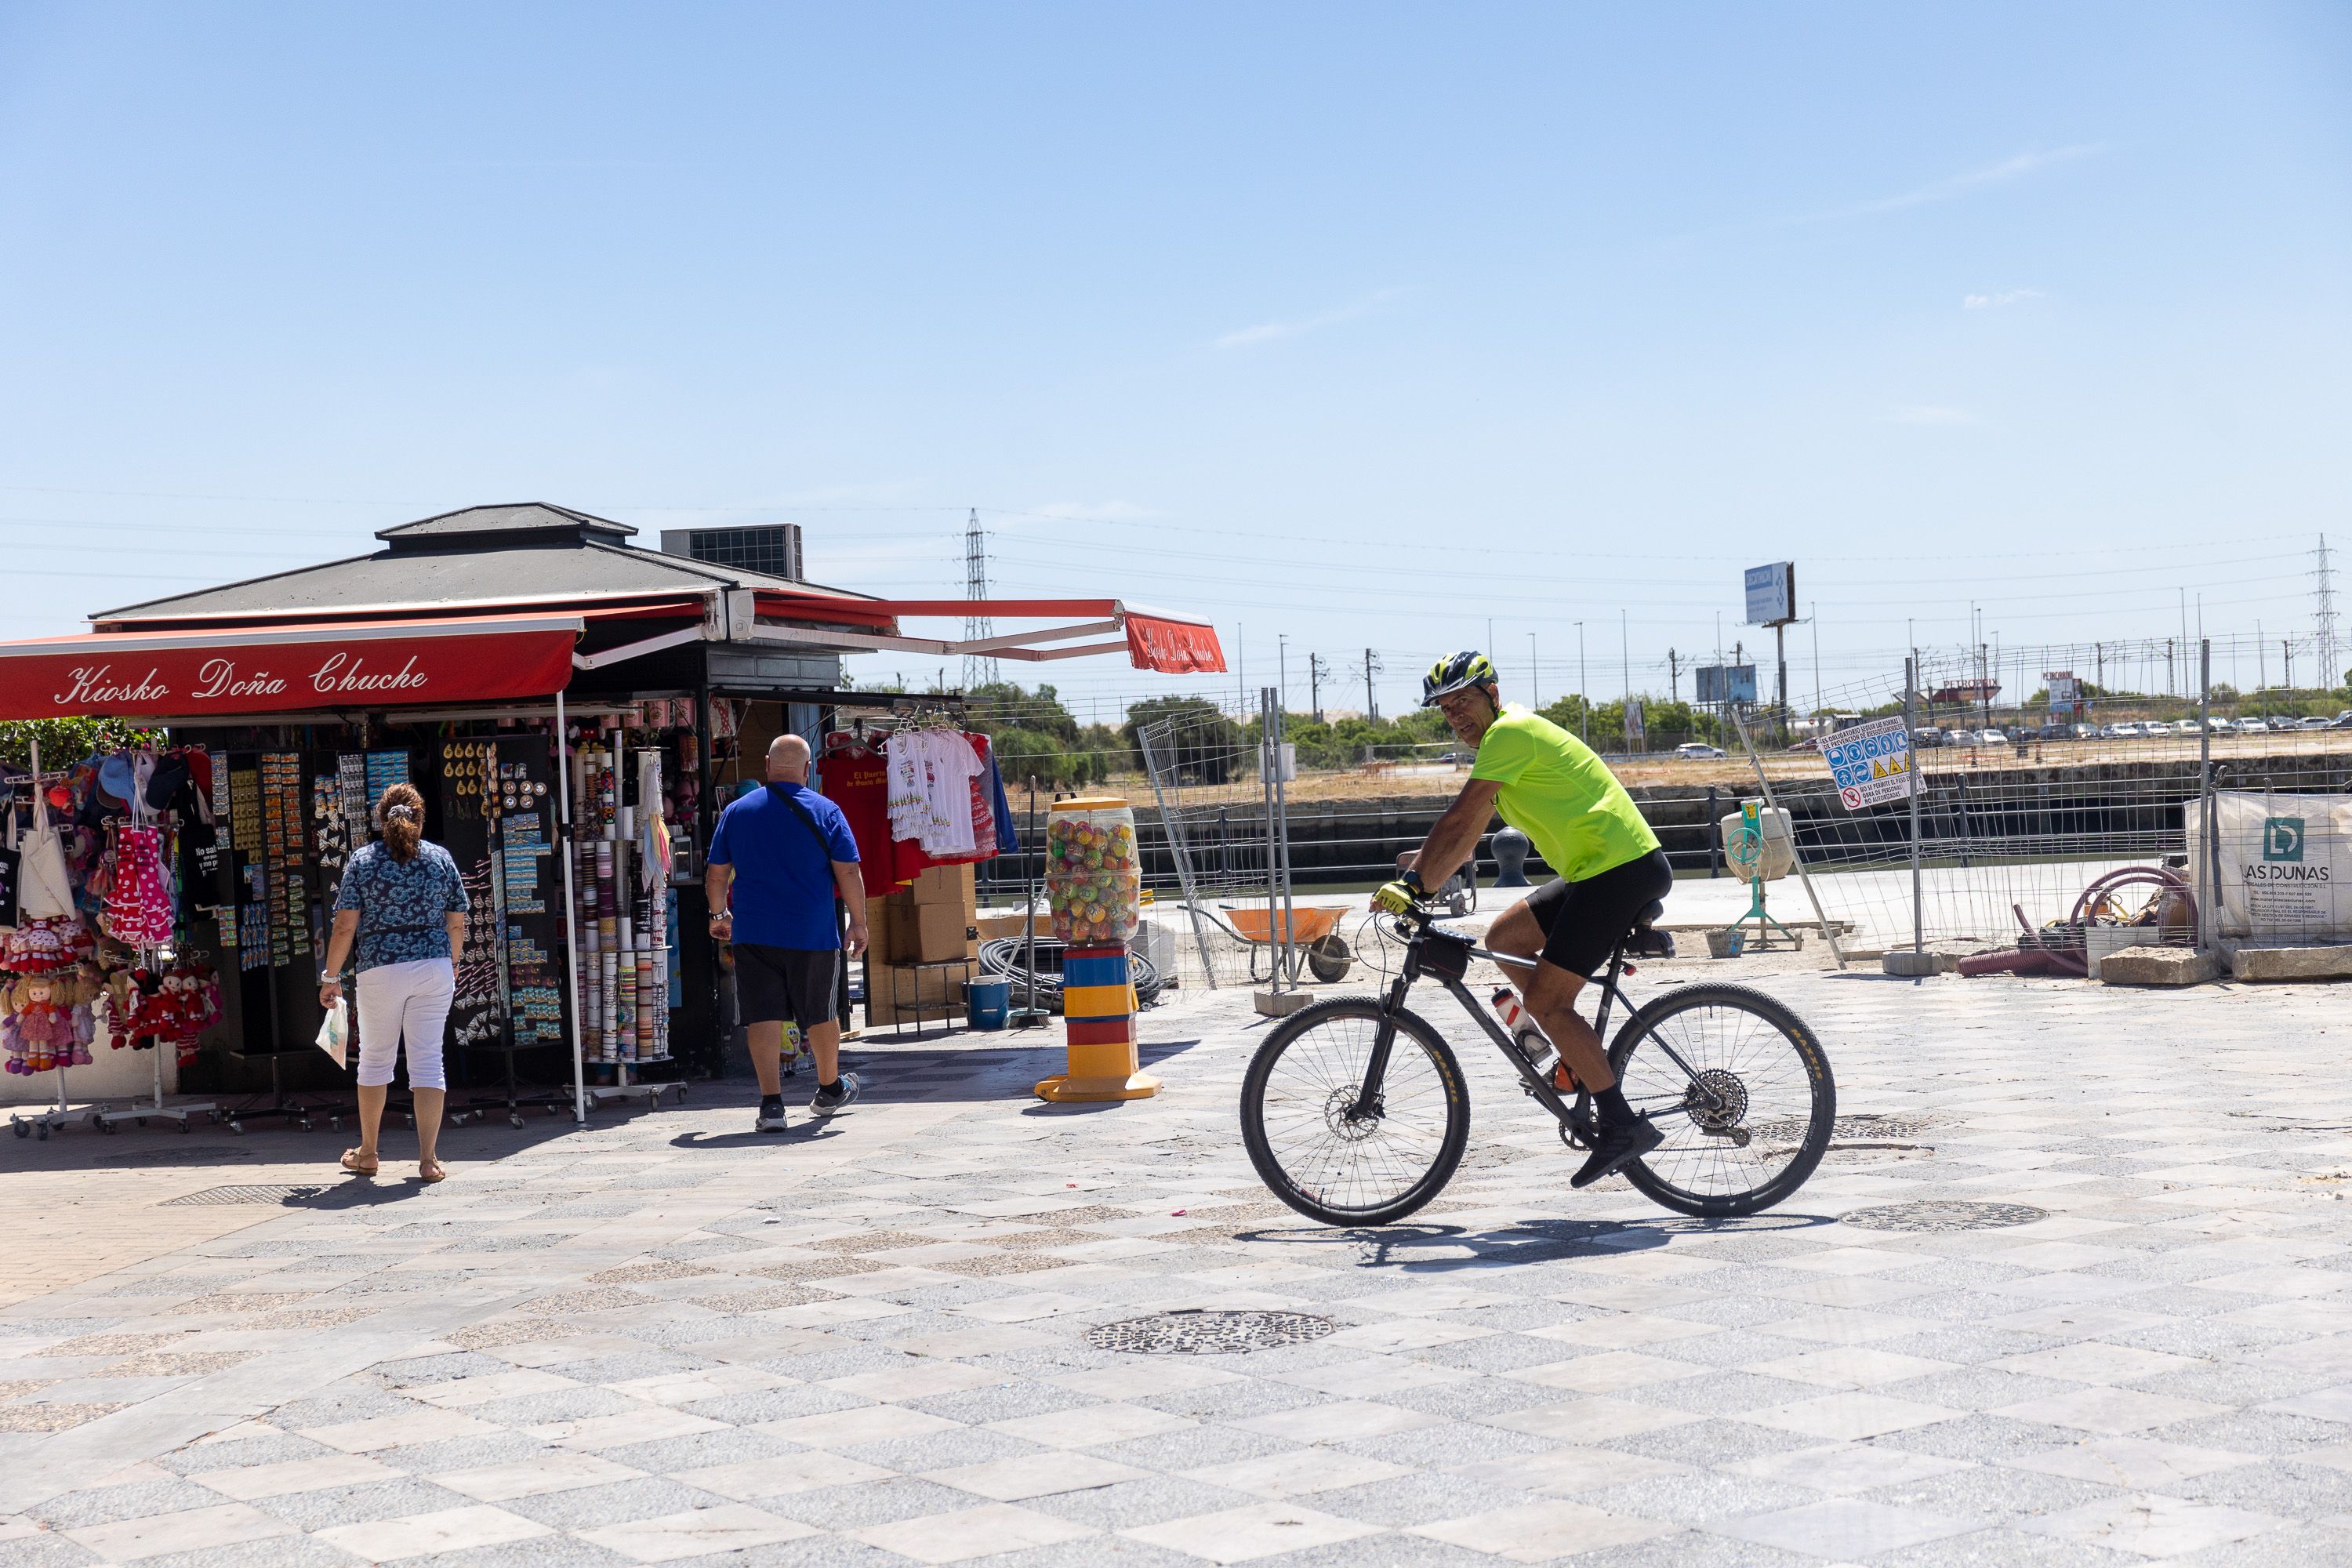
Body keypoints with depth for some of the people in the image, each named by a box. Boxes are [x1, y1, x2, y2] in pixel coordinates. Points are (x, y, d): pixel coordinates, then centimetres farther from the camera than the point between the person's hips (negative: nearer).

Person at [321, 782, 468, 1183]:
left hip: (382, 970, -1)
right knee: (428, 1060, 2)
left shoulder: (363, 861, -2)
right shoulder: (440, 858, 4)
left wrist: (332, 977, 4)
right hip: (434, 967, 1)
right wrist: (452, 964, 23)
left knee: (375, 1059, 15)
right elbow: (457, 924, 7)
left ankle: (367, 1153, 25)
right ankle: (428, 1159, -4)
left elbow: (344, 927, -5)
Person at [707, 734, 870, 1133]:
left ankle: (771, 1103, -10)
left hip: (752, 934, 1)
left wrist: (719, 914, 26)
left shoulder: (736, 811, 5)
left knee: (762, 1017, 0)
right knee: (820, 1015, 15)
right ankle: (830, 1090, 34)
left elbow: (716, 875, 10)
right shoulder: (825, 811, -2)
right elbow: (848, 873, -5)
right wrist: (858, 922, 3)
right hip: (814, 934, -1)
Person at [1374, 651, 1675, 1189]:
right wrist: (1416, 882, 13)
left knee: (1545, 1000, -11)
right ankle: (1585, 1056, 15)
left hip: (1623, 868, -10)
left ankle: (1624, 1126, -10)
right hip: (1598, 869, 10)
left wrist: (1413, 884, -15)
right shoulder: (1499, 744, 20)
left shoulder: (1510, 731, -11)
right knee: (1504, 939, 14)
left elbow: (1460, 820, -17)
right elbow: (1466, 836, 21)